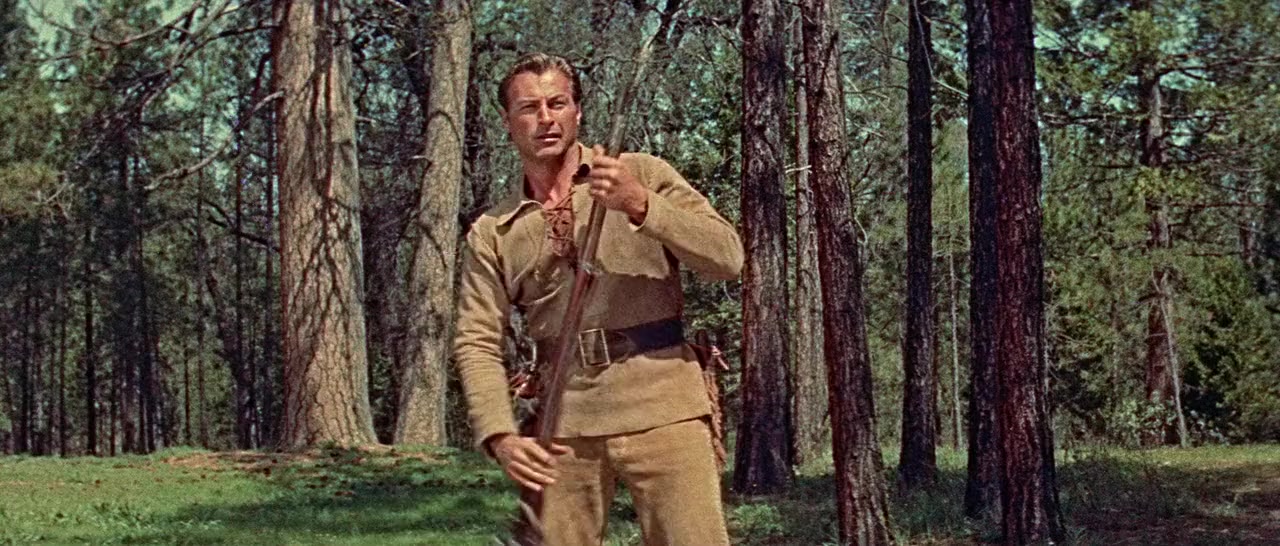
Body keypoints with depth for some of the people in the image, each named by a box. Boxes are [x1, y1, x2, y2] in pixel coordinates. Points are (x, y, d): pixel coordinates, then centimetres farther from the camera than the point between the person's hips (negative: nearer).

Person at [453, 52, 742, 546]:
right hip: (564, 425, 2)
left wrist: (639, 206, -16)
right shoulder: (492, 233, 12)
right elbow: (476, 342, 6)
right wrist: (500, 435, -10)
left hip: (660, 408, -2)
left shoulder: (644, 175, 7)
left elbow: (727, 257, -3)